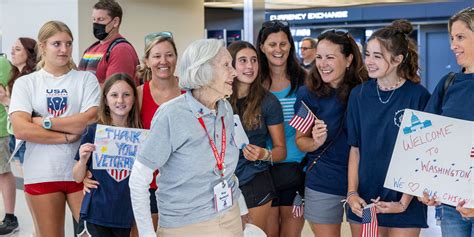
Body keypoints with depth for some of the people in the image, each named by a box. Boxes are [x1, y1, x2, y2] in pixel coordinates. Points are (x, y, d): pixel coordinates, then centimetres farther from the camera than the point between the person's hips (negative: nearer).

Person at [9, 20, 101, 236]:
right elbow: (21, 129, -9)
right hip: (42, 175, 1)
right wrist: (67, 136, -12)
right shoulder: (25, 83, 4)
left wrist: (45, 122, -11)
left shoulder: (86, 79, 4)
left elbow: (91, 119, -11)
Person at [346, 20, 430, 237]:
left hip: (404, 202, -3)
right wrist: (352, 193, -3)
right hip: (363, 202, 3)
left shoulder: (418, 96, -8)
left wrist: (405, 203, -12)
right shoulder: (358, 95, 3)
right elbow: (355, 149, 7)